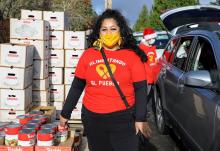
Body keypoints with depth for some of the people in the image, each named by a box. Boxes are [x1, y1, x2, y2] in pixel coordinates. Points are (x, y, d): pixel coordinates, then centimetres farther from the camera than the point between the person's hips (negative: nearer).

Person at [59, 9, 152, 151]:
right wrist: (65, 113, 11)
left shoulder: (132, 56, -3)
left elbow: (141, 89, -3)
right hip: (92, 119, 2)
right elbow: (77, 87, 8)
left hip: (123, 119, -2)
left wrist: (140, 118, -8)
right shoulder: (88, 54, 3)